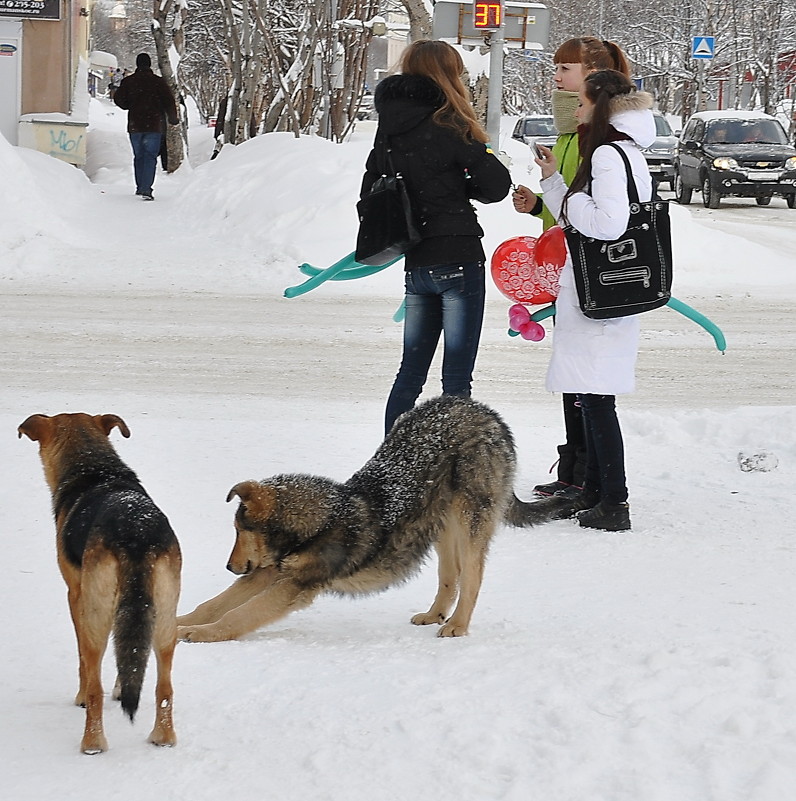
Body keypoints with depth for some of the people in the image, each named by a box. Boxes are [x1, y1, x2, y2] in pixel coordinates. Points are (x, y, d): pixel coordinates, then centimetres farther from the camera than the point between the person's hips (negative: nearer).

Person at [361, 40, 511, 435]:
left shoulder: (388, 130, 7)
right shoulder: (446, 127, -12)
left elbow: (371, 195, 12)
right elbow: (497, 184, -11)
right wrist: (461, 186, 7)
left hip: (415, 265, 6)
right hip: (457, 261, -6)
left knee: (411, 372, 15)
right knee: (456, 379, -4)